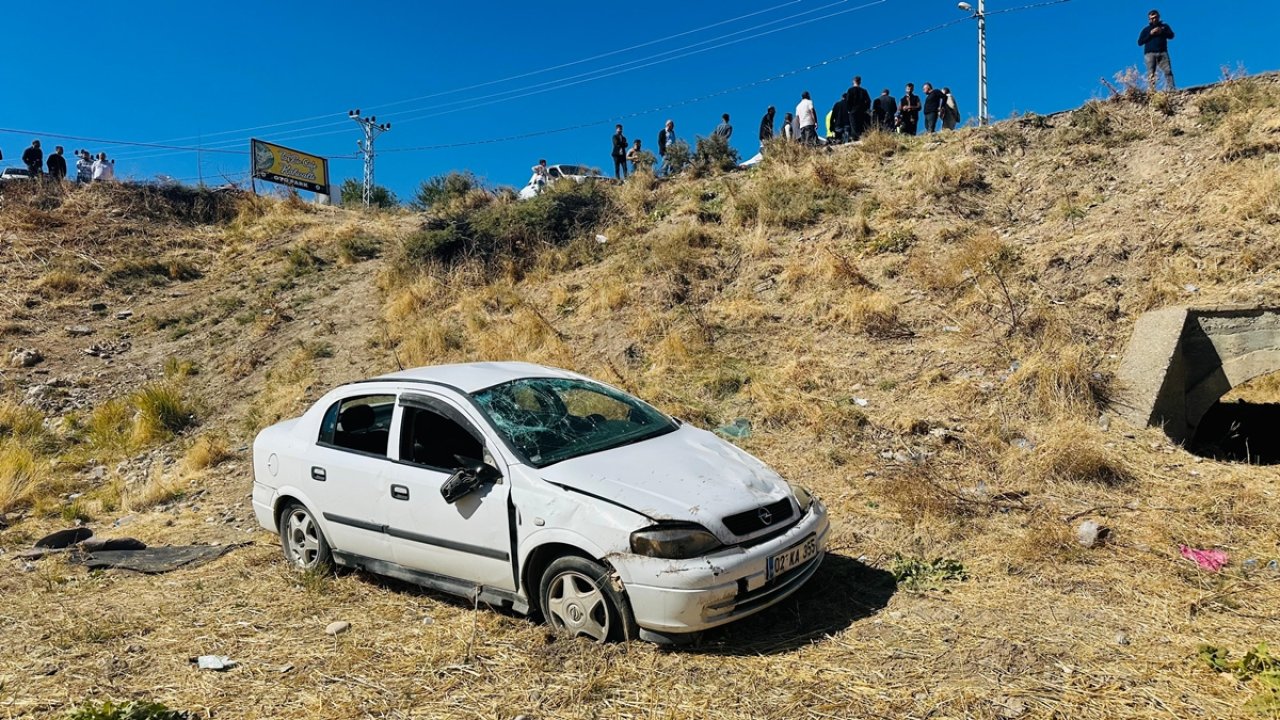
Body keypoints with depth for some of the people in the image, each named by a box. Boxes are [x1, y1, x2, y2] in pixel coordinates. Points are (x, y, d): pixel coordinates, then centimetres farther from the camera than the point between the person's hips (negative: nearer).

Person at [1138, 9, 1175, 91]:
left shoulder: (1164, 26, 22)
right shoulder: (1146, 29, 19)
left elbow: (1171, 35, 8)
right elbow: (1140, 42, 7)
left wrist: (1162, 32, -8)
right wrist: (1150, 34, -4)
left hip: (1162, 52, 1)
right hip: (1150, 53, -1)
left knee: (1168, 71, -14)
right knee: (1150, 73, -13)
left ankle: (1171, 89, -22)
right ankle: (1151, 90, -19)